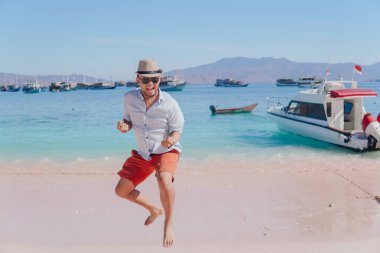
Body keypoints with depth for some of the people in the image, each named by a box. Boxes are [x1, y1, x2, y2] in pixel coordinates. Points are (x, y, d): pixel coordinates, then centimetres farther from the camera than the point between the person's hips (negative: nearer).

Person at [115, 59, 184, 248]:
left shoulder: (170, 104, -20)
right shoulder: (129, 98, -10)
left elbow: (177, 130, -11)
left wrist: (171, 140, -34)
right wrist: (124, 126, -18)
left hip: (166, 151, -5)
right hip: (142, 154, 5)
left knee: (164, 179, -36)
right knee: (121, 191, 8)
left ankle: (169, 223, -11)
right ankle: (154, 210, 34)